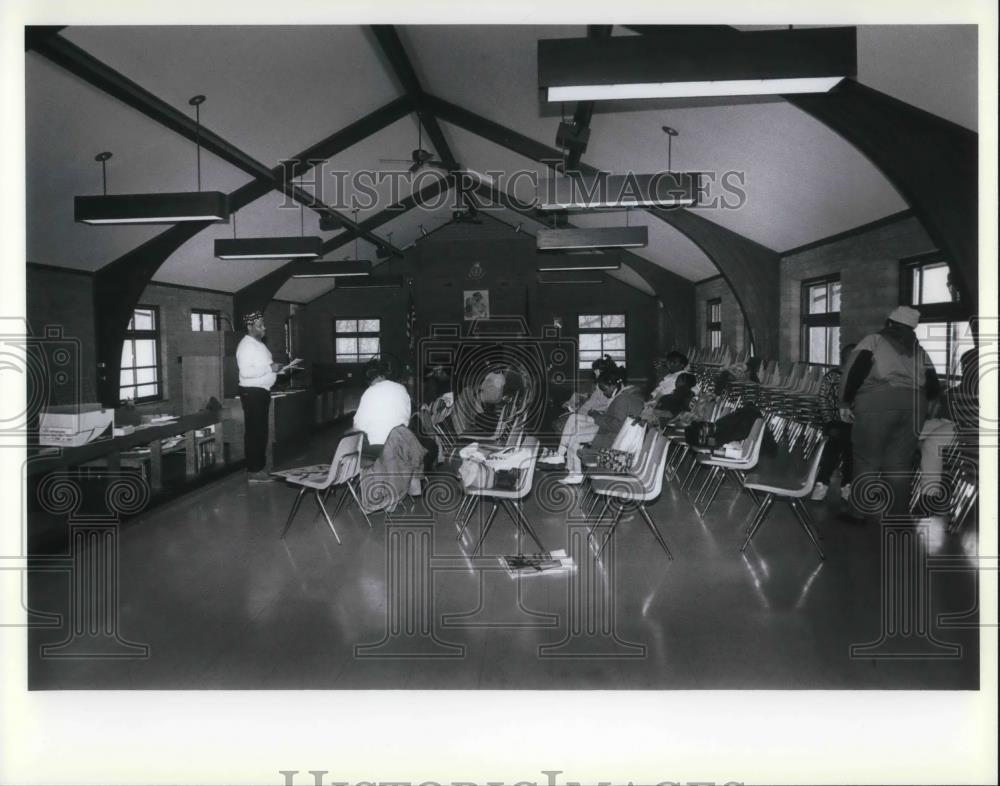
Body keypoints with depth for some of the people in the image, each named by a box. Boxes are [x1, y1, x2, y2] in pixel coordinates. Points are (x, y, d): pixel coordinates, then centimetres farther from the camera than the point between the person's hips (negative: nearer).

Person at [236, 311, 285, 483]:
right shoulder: (247, 345, -14)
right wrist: (270, 368, -21)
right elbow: (246, 371, -25)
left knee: (260, 432, 14)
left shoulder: (258, 344, 17)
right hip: (252, 393, -10)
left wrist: (274, 367, 9)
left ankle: (259, 468, 21)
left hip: (262, 392, 10)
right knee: (254, 432, -7)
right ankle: (253, 472, -2)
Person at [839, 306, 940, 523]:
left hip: (877, 401, -4)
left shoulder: (873, 340, 11)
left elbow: (855, 370, -3)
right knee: (900, 462, 11)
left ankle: (858, 512, 6)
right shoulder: (919, 350, 24)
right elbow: (933, 387, 20)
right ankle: (897, 514, 16)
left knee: (867, 459, 4)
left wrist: (845, 402, 2)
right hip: (914, 405, 4)